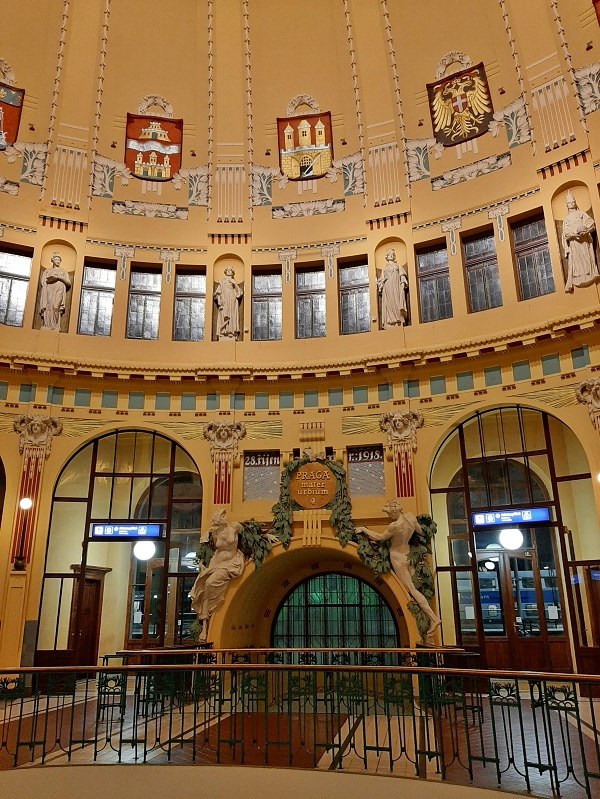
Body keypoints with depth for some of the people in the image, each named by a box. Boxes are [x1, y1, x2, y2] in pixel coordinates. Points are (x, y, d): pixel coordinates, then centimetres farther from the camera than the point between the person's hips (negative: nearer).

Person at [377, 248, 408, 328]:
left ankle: (399, 321, -29)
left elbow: (402, 275, 12)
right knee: (388, 302, -15)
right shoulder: (385, 268, 27)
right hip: (387, 286, 1)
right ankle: (390, 323, -27)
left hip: (396, 285, -1)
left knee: (397, 300, -18)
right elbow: (381, 279, 20)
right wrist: (382, 283, -2)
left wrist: (403, 282, -5)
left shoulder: (398, 265, 24)